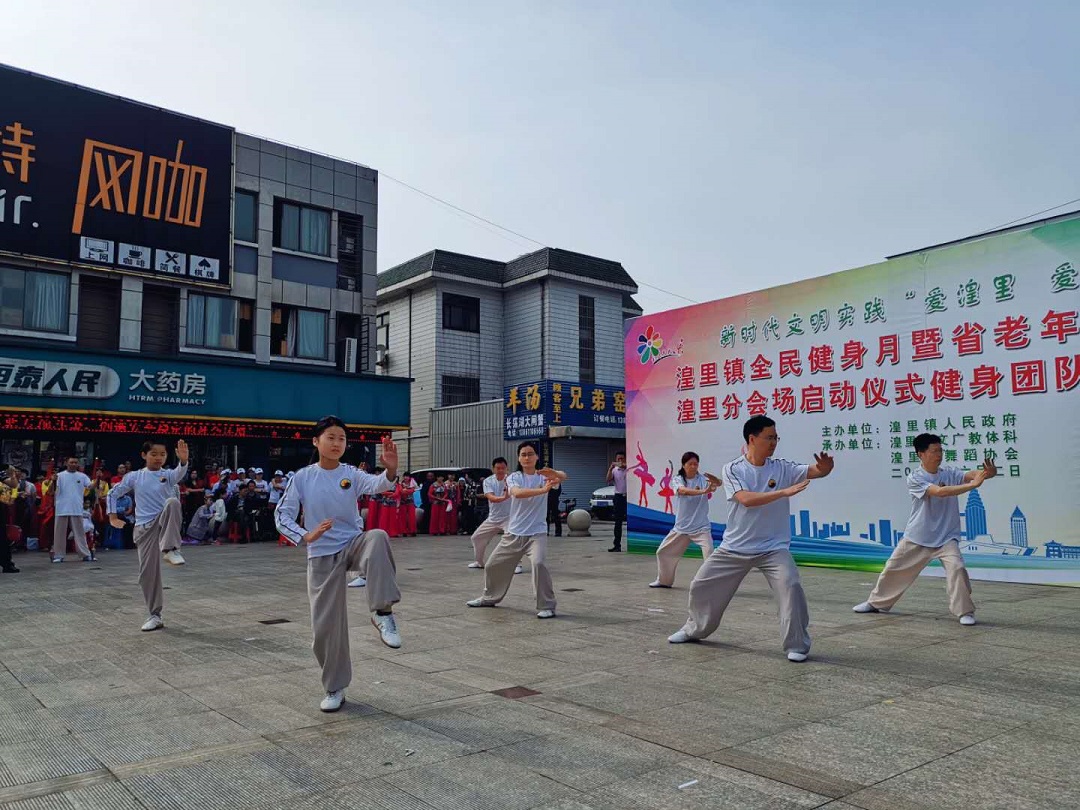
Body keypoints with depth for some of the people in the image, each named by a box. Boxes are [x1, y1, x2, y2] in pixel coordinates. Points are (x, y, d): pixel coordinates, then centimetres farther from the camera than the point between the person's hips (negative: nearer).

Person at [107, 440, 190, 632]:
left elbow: (179, 473, -24)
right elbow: (114, 493, 16)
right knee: (148, 572, -2)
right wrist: (113, 516, 7)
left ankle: (170, 549, -35)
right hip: (144, 528, 2)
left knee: (172, 502, -34)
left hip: (165, 523, -2)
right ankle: (155, 615, 10)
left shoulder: (168, 474, -1)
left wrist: (183, 460, -46)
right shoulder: (134, 477, 5)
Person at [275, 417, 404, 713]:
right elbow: (282, 514, -3)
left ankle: (383, 613, -29)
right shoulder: (303, 478, -3)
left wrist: (390, 470, -47)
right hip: (321, 556, 1)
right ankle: (335, 688, 22)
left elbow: (376, 485, -24)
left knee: (377, 538, -36)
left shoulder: (351, 474, -4)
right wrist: (306, 536, -21)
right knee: (326, 624, 1)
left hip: (353, 544, -1)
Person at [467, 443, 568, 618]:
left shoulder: (544, 476, -3)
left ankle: (547, 606, -16)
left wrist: (554, 473, -49)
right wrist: (543, 490, -37)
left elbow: (563, 477, -25)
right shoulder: (513, 477, -1)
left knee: (539, 563, -28)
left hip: (537, 533, -3)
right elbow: (517, 493, -24)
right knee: (493, 565, 12)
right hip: (513, 533, 3)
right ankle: (490, 598, 39)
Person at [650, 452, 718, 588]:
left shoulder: (703, 479, -7)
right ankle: (664, 580, 34)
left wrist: (713, 486, -56)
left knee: (710, 553, -23)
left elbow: (711, 486, -31)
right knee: (663, 552, 12)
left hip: (701, 526, -3)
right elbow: (683, 491, -29)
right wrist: (701, 491, -46)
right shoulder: (677, 479, -6)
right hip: (681, 527, 3)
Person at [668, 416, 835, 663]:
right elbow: (746, 499, -23)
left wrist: (826, 465, -38)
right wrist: (784, 492, -31)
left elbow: (817, 471, -14)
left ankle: (798, 645, -4)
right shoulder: (732, 469, -8)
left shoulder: (782, 468, -3)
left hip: (773, 548, -1)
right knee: (701, 586, 9)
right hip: (734, 547, 1)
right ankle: (694, 630, 36)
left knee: (791, 587, -24)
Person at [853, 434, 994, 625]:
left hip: (946, 538, 1)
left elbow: (969, 474, -23)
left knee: (957, 568, -23)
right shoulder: (915, 479, -15)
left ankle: (965, 611, -5)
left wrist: (987, 472, -45)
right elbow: (940, 492, -30)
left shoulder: (950, 472, -4)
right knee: (894, 569, 9)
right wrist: (973, 484, -36)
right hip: (916, 538, -1)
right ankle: (876, 603, 31)